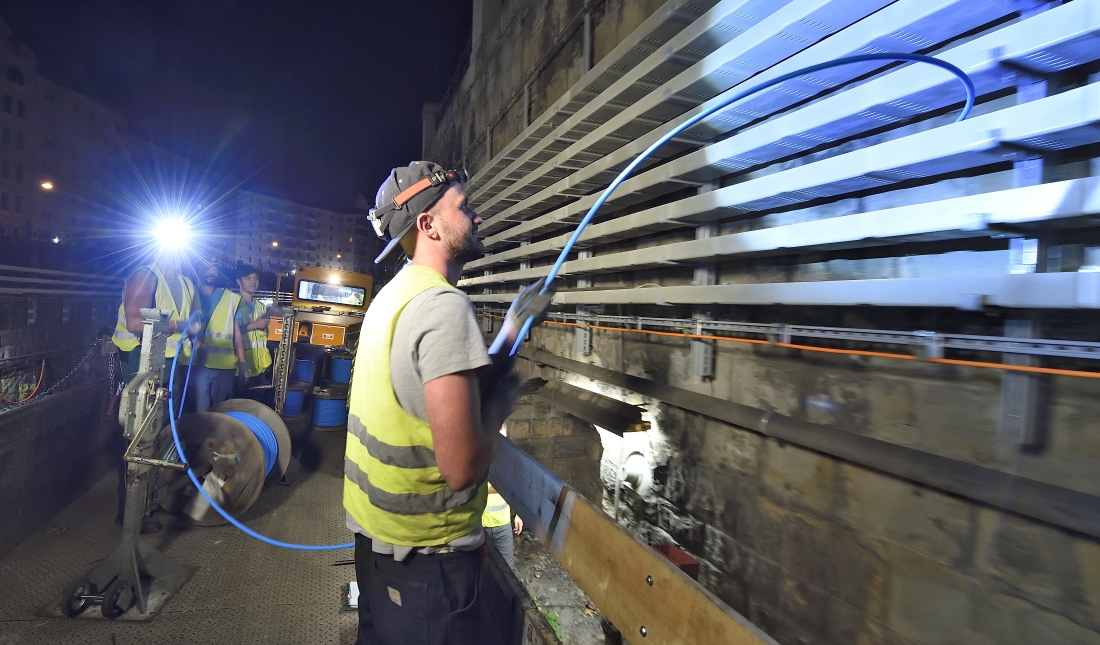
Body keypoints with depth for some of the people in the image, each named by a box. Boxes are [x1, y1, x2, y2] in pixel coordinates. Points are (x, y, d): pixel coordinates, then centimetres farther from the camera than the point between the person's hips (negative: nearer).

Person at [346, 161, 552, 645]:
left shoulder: (394, 293, 5)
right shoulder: (445, 305, -25)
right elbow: (462, 468, -29)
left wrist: (509, 337, 10)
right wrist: (501, 399, -12)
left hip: (373, 526, 9)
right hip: (424, 550, -9)